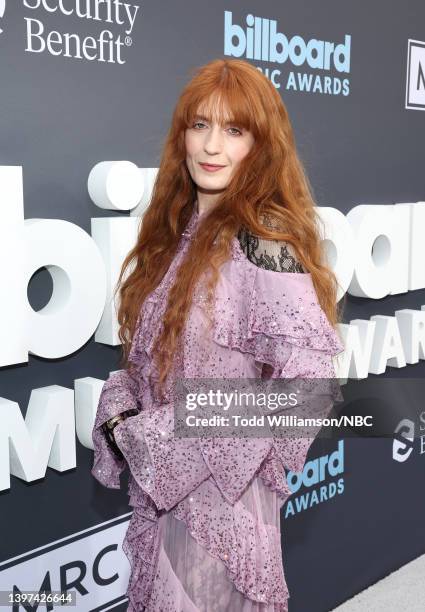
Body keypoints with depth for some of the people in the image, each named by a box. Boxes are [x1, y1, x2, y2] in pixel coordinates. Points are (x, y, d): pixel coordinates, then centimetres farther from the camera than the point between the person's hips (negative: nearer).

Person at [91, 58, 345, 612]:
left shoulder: (263, 235, -18)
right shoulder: (175, 229, 5)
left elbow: (305, 384, -26)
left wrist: (155, 438, -20)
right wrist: (118, 412, -8)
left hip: (220, 491, -7)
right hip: (160, 488, 7)